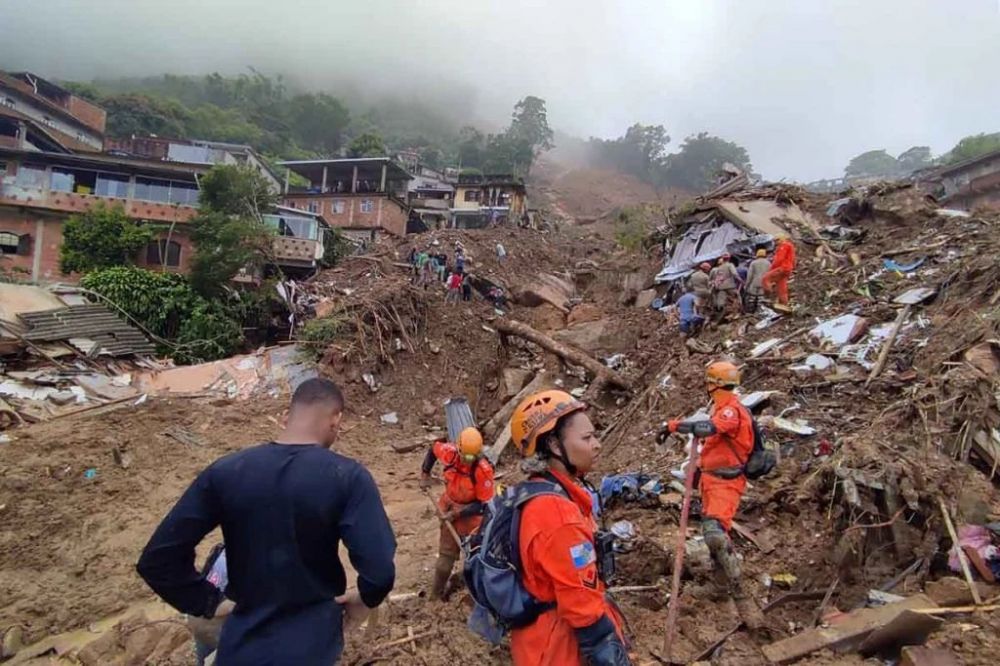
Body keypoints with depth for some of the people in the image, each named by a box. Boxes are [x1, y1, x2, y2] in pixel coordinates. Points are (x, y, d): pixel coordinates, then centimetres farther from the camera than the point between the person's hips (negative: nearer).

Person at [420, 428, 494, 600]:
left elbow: (484, 504, -24)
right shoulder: (450, 452, -24)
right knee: (446, 553, 16)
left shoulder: (483, 470, -33)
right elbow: (433, 448, 1)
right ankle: (436, 594, 32)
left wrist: (458, 513, -24)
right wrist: (425, 474, -1)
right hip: (450, 507, 4)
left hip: (472, 512, -4)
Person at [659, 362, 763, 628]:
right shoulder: (722, 407, 13)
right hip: (713, 480, 10)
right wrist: (701, 467, 29)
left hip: (725, 483, -10)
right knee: (714, 530, 21)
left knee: (715, 533, -24)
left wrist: (673, 425, -39)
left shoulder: (732, 410, -18)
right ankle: (729, 578, 39)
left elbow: (710, 428, -39)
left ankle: (739, 595, -20)